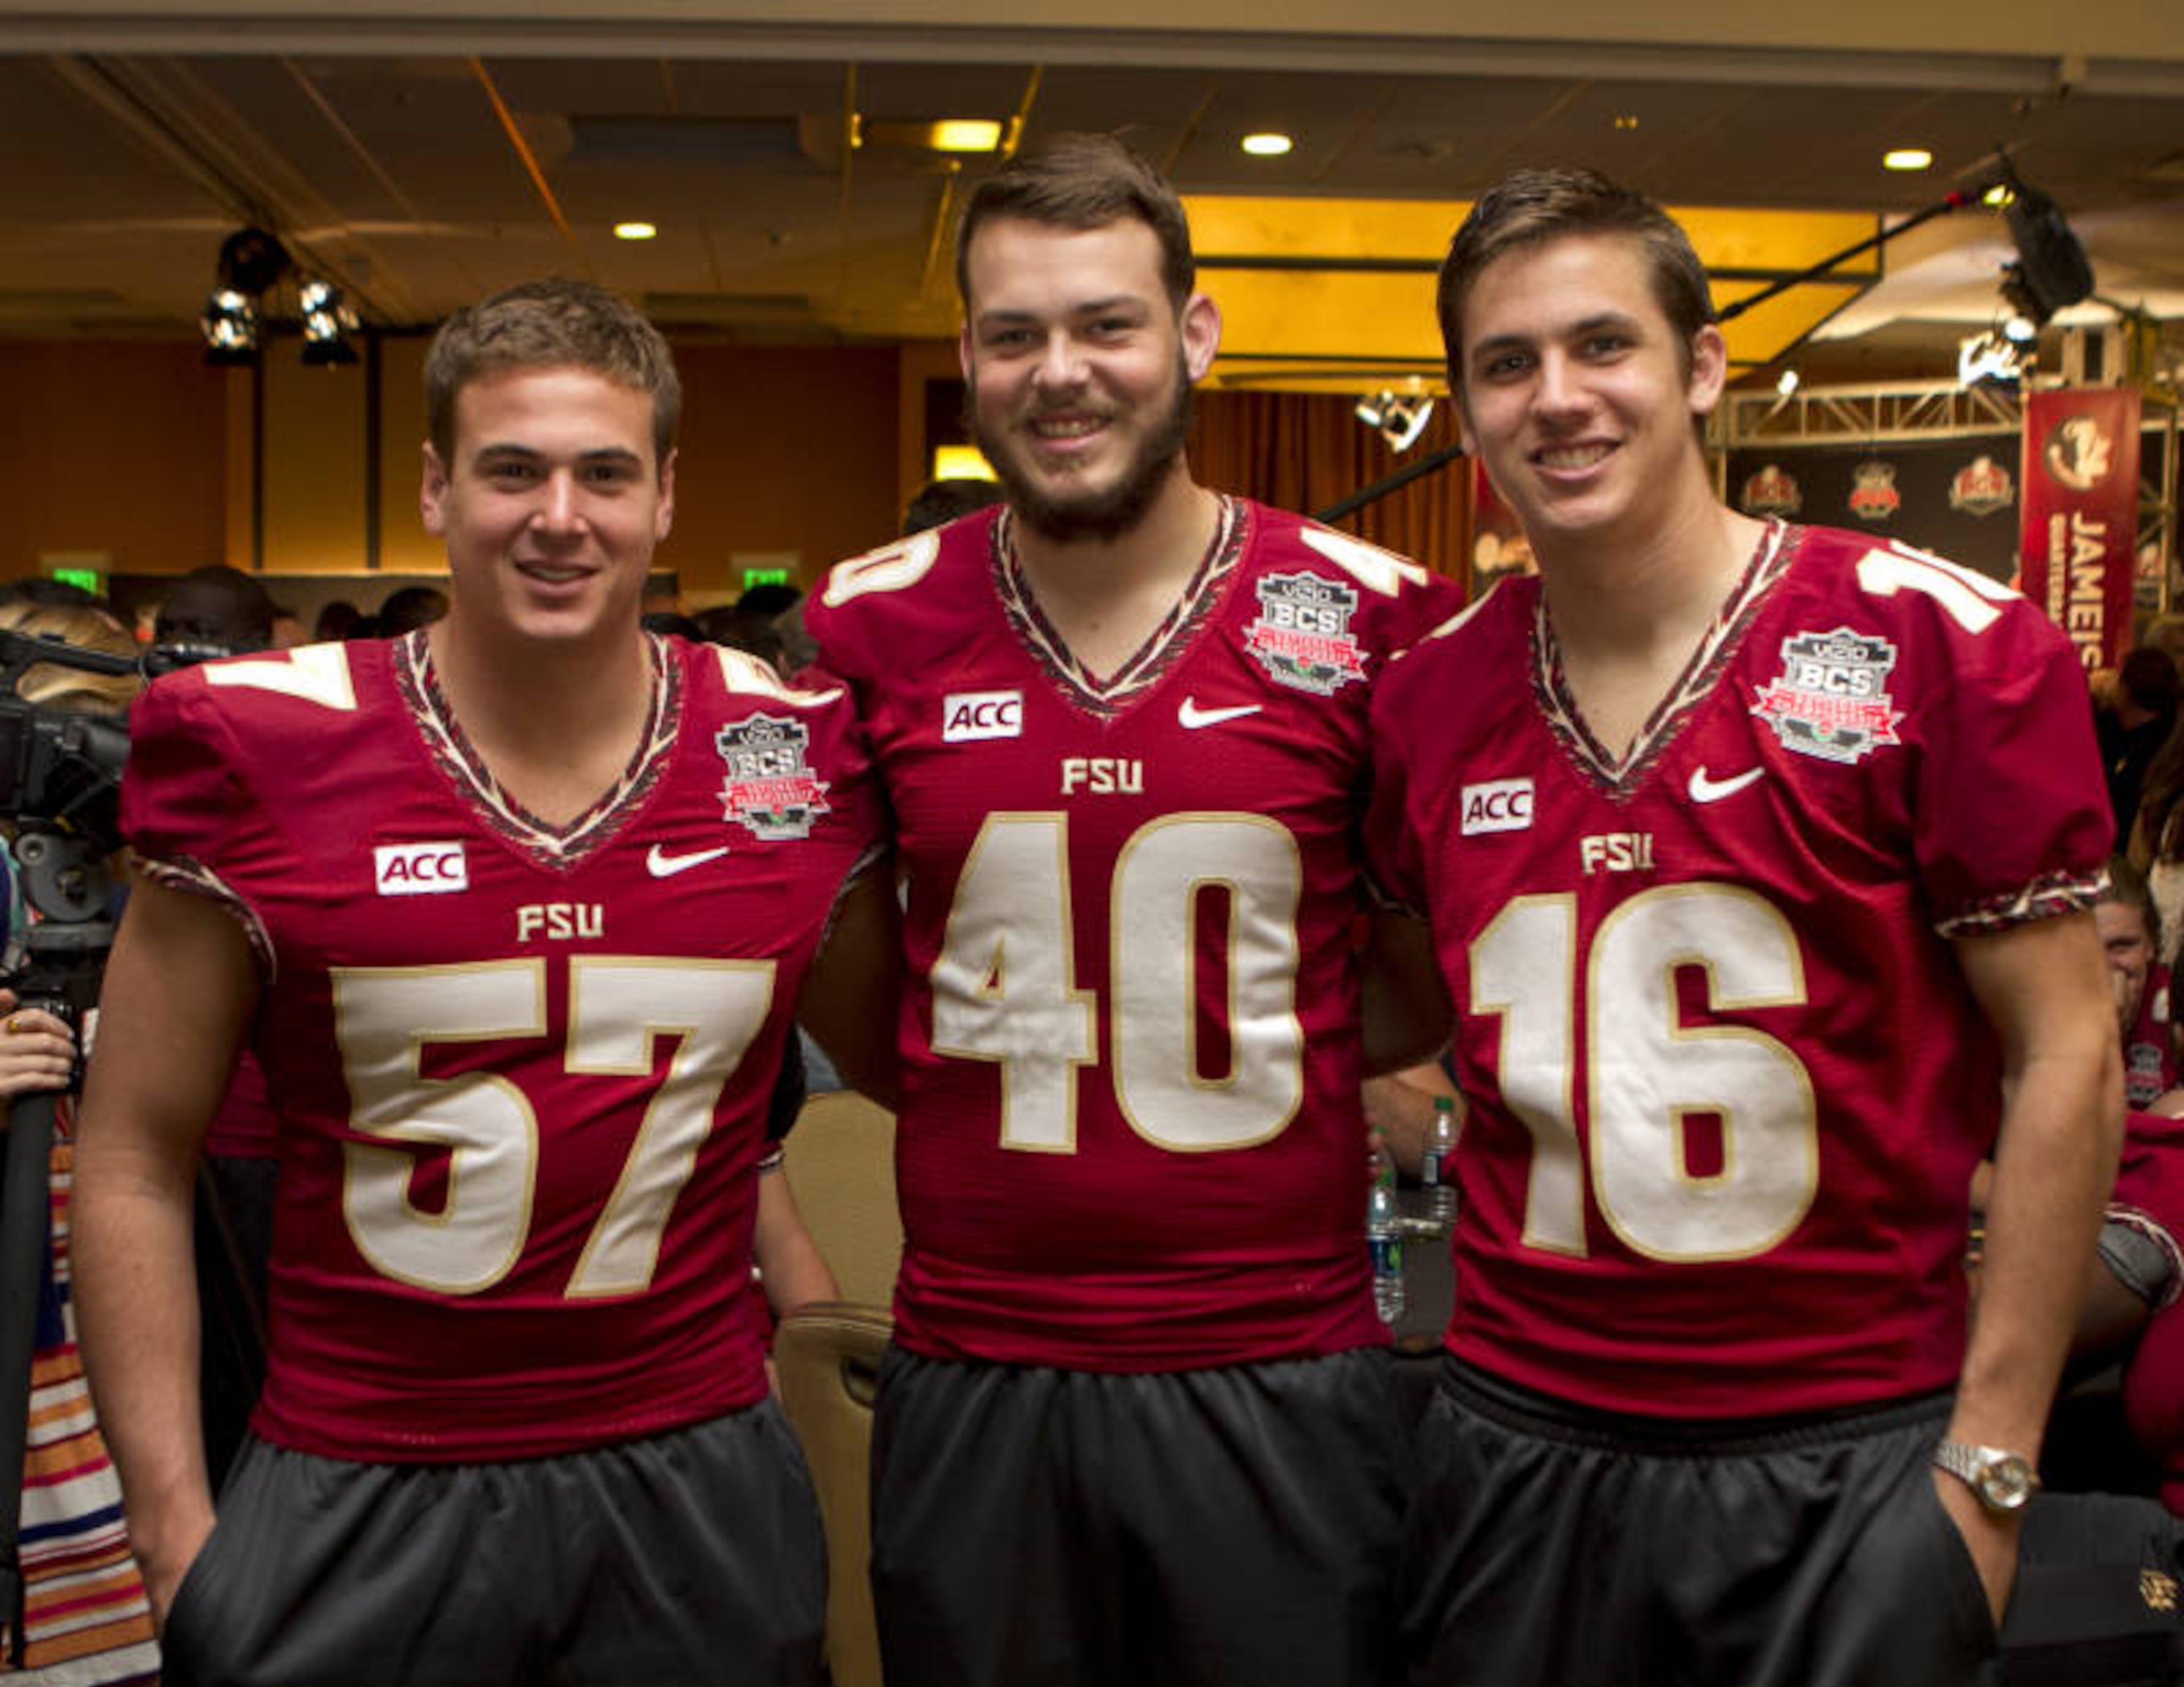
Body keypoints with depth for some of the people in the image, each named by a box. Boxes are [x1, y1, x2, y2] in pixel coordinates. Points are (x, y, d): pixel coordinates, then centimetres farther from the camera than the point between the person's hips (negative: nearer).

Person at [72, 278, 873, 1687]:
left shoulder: (801, 751, -3)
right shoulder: (262, 758, -7)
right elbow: (137, 1163, -1)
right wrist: (175, 1527, -4)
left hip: (692, 1485, 2)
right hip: (357, 1504, -1)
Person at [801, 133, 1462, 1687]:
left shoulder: (1374, 616, -5)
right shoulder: (874, 629, -1)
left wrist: (1284, 1072, -1)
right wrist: (965, 1087, 3)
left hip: (1285, 1374, -1)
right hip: (972, 1377, 1)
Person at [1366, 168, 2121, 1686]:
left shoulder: (1944, 646, -8)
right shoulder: (1428, 696, 3)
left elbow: (2063, 1061, -7)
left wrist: (1989, 1462, -8)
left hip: (1846, 1457, -3)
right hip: (1518, 1445, 3)